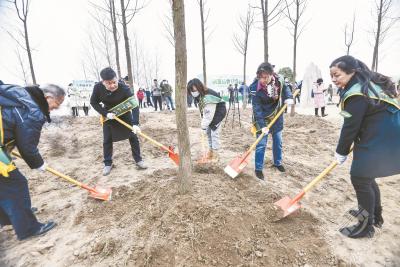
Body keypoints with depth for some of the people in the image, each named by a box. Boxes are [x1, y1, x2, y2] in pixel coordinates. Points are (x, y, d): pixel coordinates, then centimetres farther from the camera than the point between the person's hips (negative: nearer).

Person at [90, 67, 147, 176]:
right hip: (109, 115, 1)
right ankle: (108, 164, 18)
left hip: (124, 113, -1)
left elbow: (134, 105, -35)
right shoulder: (98, 87, -24)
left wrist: (135, 124, -46)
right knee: (107, 140, 3)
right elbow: (93, 102, -8)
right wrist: (105, 113, -22)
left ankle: (138, 160, 12)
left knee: (133, 137, -1)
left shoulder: (124, 88, -32)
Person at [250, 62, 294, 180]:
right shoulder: (255, 88, -26)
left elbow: (284, 87, 9)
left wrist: (289, 99, -11)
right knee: (261, 144, -5)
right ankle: (258, 168, 10)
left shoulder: (277, 80, -14)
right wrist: (262, 125, -31)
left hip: (277, 116, 5)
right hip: (263, 118, -5)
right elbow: (257, 109, -26)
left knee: (278, 141, 16)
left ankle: (277, 162, 37)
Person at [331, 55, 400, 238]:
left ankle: (366, 226, 17)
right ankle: (376, 216, 38)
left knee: (359, 178, 0)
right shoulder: (368, 83, 10)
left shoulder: (356, 94, -22)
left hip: (380, 142, -10)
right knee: (366, 177, 20)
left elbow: (350, 127, -18)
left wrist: (341, 152, -6)